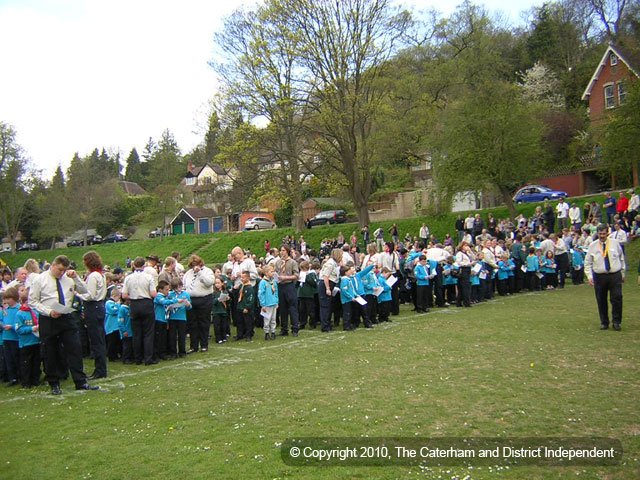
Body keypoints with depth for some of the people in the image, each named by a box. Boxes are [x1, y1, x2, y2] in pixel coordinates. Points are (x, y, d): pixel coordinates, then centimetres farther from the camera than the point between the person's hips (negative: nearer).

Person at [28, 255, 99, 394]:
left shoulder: (69, 278, 6)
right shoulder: (40, 279, -2)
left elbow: (84, 291, 6)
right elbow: (32, 301, -3)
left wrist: (76, 277, -9)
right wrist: (49, 311, -15)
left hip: (67, 318, 2)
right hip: (48, 320, -2)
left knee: (75, 349, -1)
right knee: (51, 354, 6)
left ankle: (80, 382, 4)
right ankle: (54, 384, 20)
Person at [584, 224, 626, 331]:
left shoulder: (614, 243, 3)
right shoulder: (593, 246, 1)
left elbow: (621, 258, 14)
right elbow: (587, 263, 5)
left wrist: (623, 273, 15)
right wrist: (590, 277, -5)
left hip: (615, 275, 0)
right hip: (599, 276, 0)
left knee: (617, 298, -5)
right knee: (601, 301, 5)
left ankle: (616, 321, 10)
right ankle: (604, 323, 18)